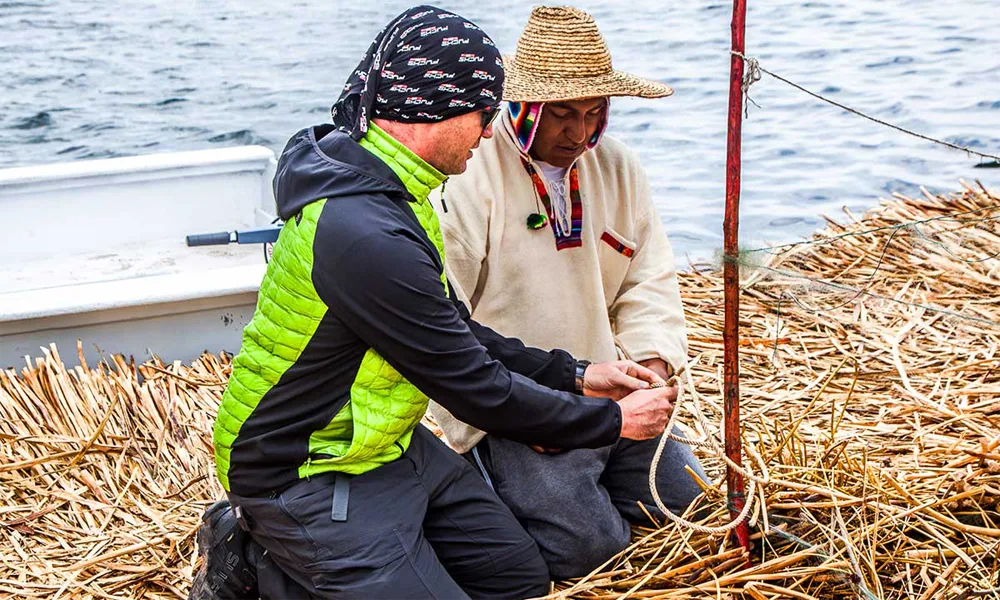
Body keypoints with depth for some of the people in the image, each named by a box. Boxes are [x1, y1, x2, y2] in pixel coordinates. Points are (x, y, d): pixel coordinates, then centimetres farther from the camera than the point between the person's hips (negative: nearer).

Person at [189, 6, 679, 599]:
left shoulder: (376, 184, 2)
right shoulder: (366, 235, -30)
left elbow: (458, 333, 12)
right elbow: (477, 389, -22)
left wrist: (573, 377, 8)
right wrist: (612, 420, -9)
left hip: (390, 445, 10)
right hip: (306, 477, -10)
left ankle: (286, 549, 15)